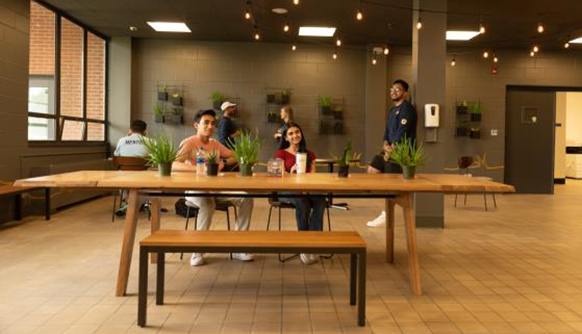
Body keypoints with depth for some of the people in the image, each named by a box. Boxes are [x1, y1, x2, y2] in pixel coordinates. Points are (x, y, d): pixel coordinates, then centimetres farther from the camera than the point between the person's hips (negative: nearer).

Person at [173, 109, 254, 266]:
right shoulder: (189, 143, -8)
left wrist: (224, 162, -7)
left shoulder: (215, 143, 12)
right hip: (194, 189, -6)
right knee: (208, 204, -39)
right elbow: (173, 165, -23)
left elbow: (235, 157, 15)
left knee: (246, 199, -14)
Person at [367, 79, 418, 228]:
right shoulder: (393, 110, 19)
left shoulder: (407, 108, -11)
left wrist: (392, 149, -17)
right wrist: (386, 144, -5)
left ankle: (386, 215, 0)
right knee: (372, 170, 6)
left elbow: (402, 132, -19)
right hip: (391, 149, 10)